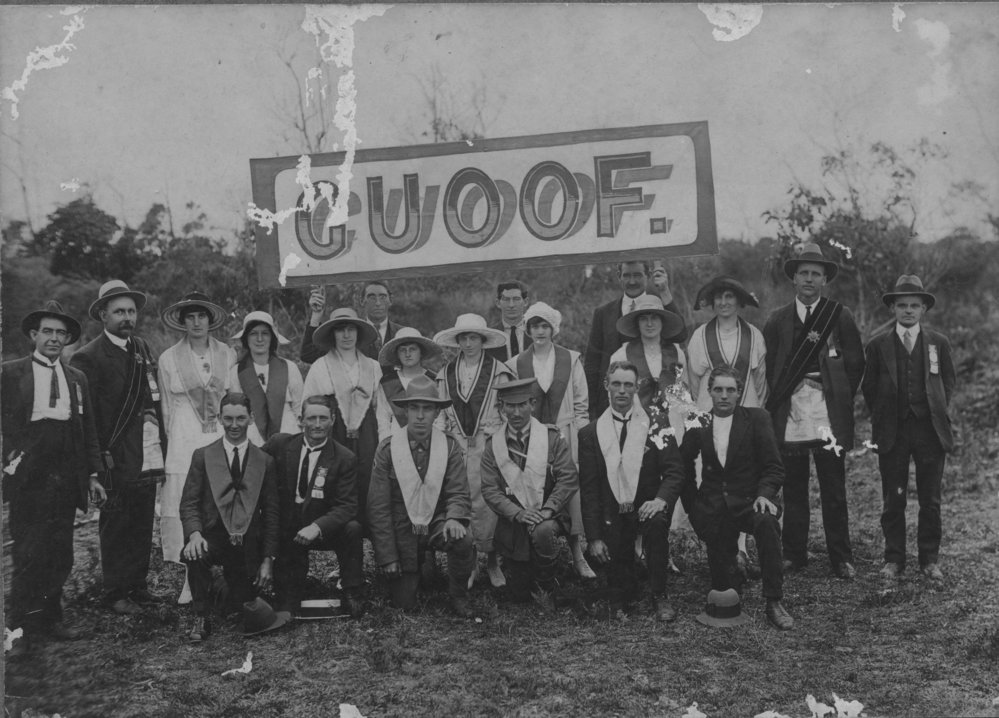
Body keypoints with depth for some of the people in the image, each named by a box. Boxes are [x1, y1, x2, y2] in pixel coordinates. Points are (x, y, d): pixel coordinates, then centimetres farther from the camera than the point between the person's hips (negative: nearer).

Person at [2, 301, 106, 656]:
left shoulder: (77, 378, 14)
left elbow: (88, 430, 14)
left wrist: (92, 474, 10)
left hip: (67, 481, 4)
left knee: (61, 557, 7)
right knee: (28, 556, -2)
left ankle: (50, 618, 21)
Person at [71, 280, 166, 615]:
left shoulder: (142, 348, 13)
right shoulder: (88, 357, -8)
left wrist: (161, 442, 8)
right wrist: (102, 456, -14)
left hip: (148, 457, 6)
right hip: (117, 459, -6)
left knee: (143, 525, 12)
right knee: (116, 527, 4)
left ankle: (137, 585, 24)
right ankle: (116, 593, 15)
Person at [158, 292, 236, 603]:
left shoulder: (228, 355, 10)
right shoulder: (168, 358, 8)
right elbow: (167, 407, 13)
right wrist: (170, 444, 10)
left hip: (222, 440, 1)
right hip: (183, 442, 0)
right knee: (179, 512, -8)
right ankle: (181, 584, -3)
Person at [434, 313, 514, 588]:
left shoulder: (498, 371, 3)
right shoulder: (446, 374, 13)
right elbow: (441, 414, 15)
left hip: (488, 443, -2)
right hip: (456, 445, 3)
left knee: (487, 502, -10)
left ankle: (492, 560, 6)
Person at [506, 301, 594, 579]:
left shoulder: (571, 360, 6)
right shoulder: (516, 364, 7)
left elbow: (581, 403, 7)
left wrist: (577, 437, 0)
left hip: (566, 437, 0)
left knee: (572, 491, -6)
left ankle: (577, 555, 3)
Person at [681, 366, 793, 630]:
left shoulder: (757, 418, 1)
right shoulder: (698, 423, 6)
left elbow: (774, 467, 0)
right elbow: (684, 465, 18)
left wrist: (764, 494, -18)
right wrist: (692, 506, 10)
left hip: (749, 499, -2)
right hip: (712, 507, 2)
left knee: (766, 522, -35)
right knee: (720, 577, -2)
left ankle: (774, 602, -27)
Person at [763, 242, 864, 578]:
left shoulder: (840, 316, 4)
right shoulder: (777, 321, 9)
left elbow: (856, 364, 7)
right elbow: (768, 367, 12)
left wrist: (840, 400, 3)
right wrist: (777, 402, 4)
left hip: (828, 417, -1)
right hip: (789, 417, 2)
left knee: (834, 491, 2)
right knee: (792, 490, 7)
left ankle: (841, 558, 11)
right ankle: (794, 554, 17)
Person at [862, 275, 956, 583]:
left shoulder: (939, 343, 7)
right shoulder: (878, 345, 3)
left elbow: (948, 382, 14)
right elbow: (869, 387, 8)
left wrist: (938, 413, 6)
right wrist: (882, 419, 4)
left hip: (930, 430, 1)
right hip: (892, 431, -1)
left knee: (930, 500, 6)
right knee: (893, 500, 4)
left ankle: (930, 559, 17)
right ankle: (893, 560, 13)